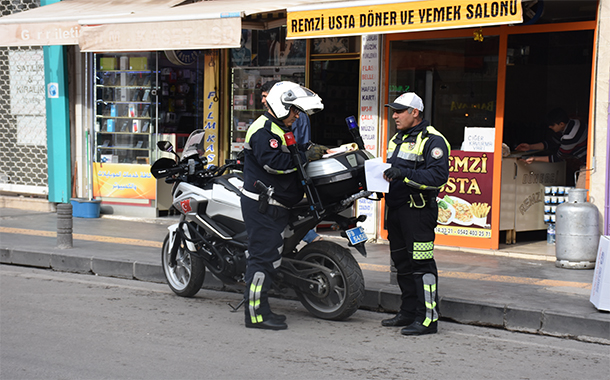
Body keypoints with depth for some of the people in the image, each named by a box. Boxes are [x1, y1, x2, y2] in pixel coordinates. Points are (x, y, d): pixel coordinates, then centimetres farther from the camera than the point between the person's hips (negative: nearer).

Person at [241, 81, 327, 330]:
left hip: (273, 206, 11)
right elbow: (274, 162, -26)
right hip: (262, 206, -11)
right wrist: (306, 156, -20)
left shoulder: (278, 130, 20)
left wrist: (310, 150, 8)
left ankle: (260, 309, 21)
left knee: (266, 257, 14)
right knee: (264, 257, -10)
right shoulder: (263, 130, -15)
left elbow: (289, 153, 25)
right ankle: (256, 314, -8)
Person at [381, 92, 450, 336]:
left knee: (421, 264, -9)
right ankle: (409, 312, 25)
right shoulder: (398, 139, 20)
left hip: (418, 212, -9)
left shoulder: (432, 140, -9)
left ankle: (428, 318, -6)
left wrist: (405, 174, -28)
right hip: (396, 209, 9)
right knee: (402, 263, 14)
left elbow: (438, 176, -21)